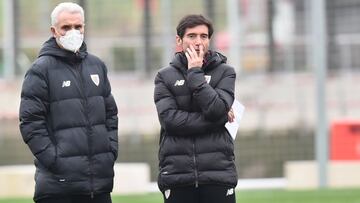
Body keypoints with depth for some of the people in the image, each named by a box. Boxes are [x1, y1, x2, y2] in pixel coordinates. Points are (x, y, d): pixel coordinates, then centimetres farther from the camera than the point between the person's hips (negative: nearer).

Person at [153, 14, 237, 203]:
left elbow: (216, 110, -10)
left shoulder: (224, 72, 7)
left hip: (217, 172, 0)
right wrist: (219, 119, -8)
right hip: (177, 172, 0)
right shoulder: (165, 77, 8)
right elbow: (170, 119, -7)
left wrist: (195, 73, -8)